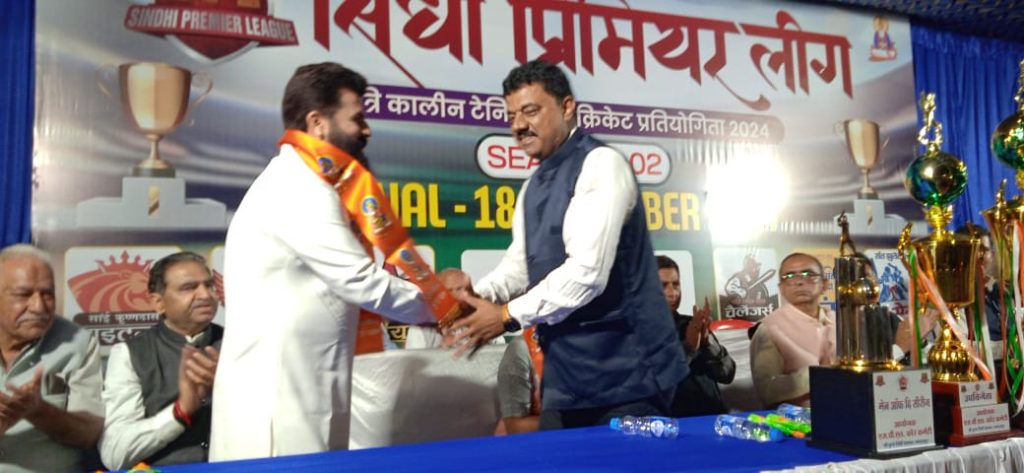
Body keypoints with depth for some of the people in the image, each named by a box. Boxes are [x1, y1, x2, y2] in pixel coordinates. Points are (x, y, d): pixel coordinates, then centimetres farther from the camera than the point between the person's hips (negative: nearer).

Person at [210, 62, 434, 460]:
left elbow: (349, 282, 15)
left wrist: (432, 294, 9)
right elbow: (364, 285, -18)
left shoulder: (296, 184, 16)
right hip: (276, 404, -10)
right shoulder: (299, 191, -16)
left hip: (298, 394, 10)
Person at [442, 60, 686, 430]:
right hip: (566, 373, 8)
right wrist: (479, 296, -7)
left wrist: (509, 315, -16)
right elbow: (520, 262, 13)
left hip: (624, 370, -8)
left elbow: (587, 270, -24)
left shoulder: (600, 164, -15)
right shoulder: (533, 187, 14)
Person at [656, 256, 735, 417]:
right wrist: (688, 347, -17)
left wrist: (707, 339, -7)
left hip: (714, 415, 5)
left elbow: (727, 374, 7)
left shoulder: (692, 324, 13)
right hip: (673, 420, -4)